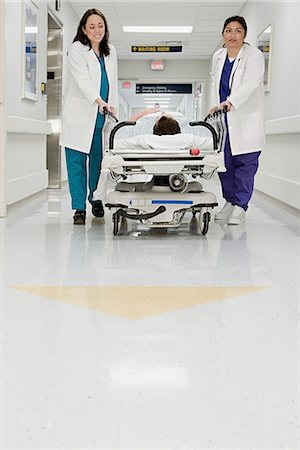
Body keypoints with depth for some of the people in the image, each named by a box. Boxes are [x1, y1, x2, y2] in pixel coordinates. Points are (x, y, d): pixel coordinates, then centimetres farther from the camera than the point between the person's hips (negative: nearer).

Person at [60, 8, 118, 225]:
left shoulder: (110, 51, 15)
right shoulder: (77, 49, -3)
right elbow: (82, 79, -18)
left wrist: (113, 106, 6)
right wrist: (99, 101, -32)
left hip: (102, 116, 4)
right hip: (80, 116, -4)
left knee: (98, 160, 6)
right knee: (77, 161, -4)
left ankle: (95, 198, 25)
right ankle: (79, 208, 1)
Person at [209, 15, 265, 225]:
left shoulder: (254, 56, -6)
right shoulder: (218, 57, 12)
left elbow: (250, 84, -20)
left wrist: (230, 102, -33)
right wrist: (215, 108, 7)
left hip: (246, 120, -5)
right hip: (224, 119, 5)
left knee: (245, 162, -7)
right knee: (225, 162, 5)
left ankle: (240, 207, -2)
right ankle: (230, 201, 19)